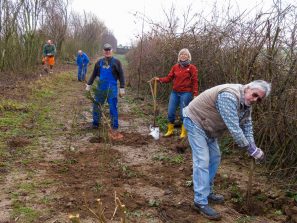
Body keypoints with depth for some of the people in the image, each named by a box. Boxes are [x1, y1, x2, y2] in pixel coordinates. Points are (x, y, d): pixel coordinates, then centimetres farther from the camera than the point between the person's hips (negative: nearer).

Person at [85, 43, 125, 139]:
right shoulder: (99, 62, 9)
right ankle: (95, 124, 27)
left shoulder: (116, 62, -1)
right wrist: (88, 85, 14)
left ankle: (114, 128, 3)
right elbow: (94, 74, 15)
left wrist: (122, 88, -6)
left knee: (113, 108, -4)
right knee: (96, 105, 10)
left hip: (112, 88, -4)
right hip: (100, 87, 4)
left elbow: (121, 76, -2)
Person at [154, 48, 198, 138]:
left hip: (186, 93, -4)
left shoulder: (192, 68, -4)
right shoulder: (175, 67, 7)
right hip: (175, 92, 4)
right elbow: (169, 77, 6)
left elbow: (195, 81, -6)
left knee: (184, 113, 0)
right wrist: (160, 79, -9)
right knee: (170, 112, 5)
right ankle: (170, 130, 22)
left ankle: (183, 132, 15)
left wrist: (195, 94, -11)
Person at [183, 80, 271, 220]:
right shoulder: (229, 96, -32)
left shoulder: (247, 104, -1)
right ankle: (201, 202, -8)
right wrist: (252, 149, -27)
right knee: (202, 161, -13)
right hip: (195, 122, -10)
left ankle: (207, 192, 27)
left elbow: (247, 127, 3)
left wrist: (253, 148, -9)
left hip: (208, 126, 10)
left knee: (215, 158, 14)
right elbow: (234, 128, -34)